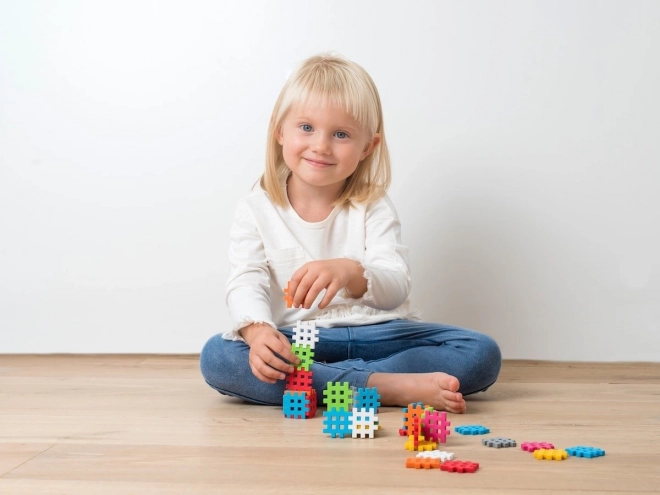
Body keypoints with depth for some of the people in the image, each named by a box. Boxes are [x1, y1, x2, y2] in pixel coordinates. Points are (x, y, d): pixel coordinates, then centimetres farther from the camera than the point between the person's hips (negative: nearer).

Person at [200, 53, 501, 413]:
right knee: (216, 356, -30)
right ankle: (389, 387, -32)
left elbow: (396, 288, -16)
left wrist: (351, 273, -40)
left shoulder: (373, 208, -1)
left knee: (482, 354, -19)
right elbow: (245, 282, -11)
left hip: (376, 335, 1)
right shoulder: (256, 210, 1)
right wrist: (258, 330, -35)